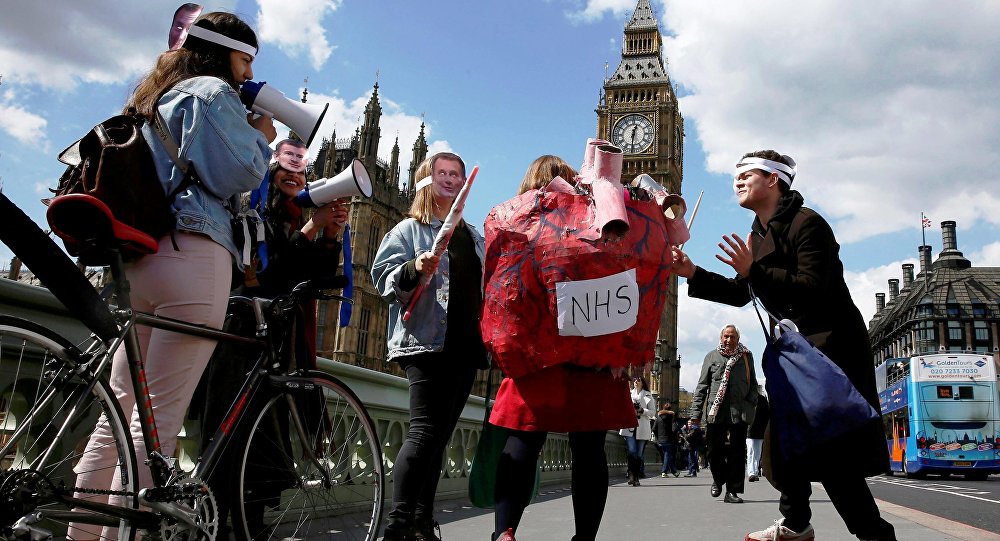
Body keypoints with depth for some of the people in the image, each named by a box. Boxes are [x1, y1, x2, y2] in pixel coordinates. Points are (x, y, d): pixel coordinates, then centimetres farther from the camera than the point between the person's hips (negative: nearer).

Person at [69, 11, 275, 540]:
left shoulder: (153, 99, 28)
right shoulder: (212, 92, 1)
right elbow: (237, 175, -8)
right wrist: (261, 137, 9)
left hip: (138, 256, 9)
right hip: (192, 254, -9)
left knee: (121, 409, 11)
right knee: (158, 418, -10)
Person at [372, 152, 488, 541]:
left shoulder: (474, 237, 23)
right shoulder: (409, 229, 6)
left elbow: (486, 285, 29)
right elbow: (383, 277, -4)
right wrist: (414, 269, -22)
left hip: (467, 345, 6)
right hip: (426, 341, -6)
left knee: (439, 436, 7)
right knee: (426, 430, -18)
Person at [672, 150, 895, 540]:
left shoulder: (807, 223, -15)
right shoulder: (759, 234, 12)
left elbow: (814, 289, -26)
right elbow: (740, 294, 14)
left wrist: (754, 271, -33)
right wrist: (693, 274, 3)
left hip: (830, 343, -9)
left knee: (829, 450, -14)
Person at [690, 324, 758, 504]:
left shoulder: (746, 356, 12)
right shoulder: (712, 356, 9)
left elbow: (753, 384, 17)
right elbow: (702, 386, 8)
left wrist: (751, 403, -1)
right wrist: (696, 412, 1)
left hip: (740, 412, 0)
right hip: (716, 411, 0)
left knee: (737, 453, 0)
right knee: (714, 451, 3)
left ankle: (732, 491, 6)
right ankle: (719, 479, 30)